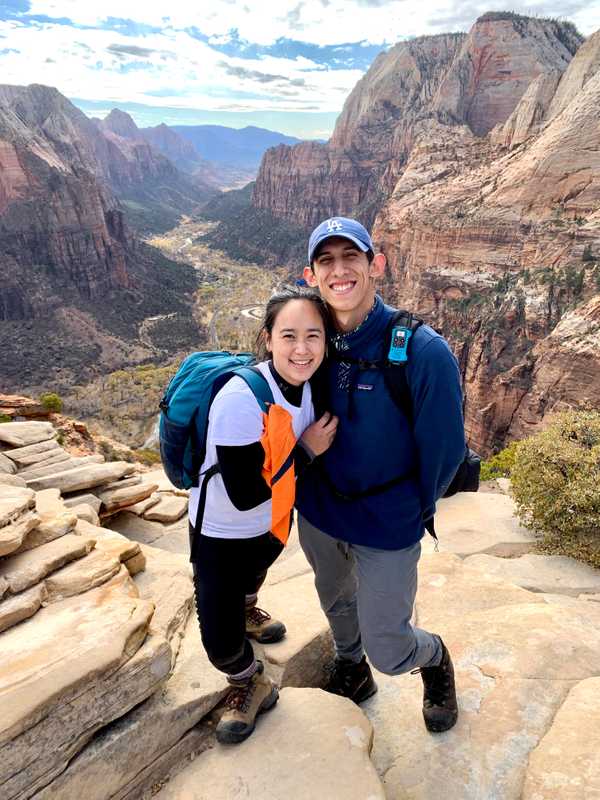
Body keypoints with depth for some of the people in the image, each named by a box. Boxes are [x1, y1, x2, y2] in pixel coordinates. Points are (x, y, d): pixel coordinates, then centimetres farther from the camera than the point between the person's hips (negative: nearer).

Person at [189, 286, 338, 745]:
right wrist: (307, 451, -28)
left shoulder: (308, 384, -15)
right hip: (222, 531, -6)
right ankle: (252, 684, 33)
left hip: (274, 520, 6)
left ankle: (247, 611, 69)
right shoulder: (241, 398, -36)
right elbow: (244, 496, -33)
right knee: (221, 644, -1)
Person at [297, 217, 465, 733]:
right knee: (336, 602, 28)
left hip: (387, 526, -4)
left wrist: (415, 510, -2)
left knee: (387, 651, 6)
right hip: (318, 512, 5)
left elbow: (445, 449, -14)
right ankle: (350, 668, 61)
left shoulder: (423, 351, -24)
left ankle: (435, 659, 43)